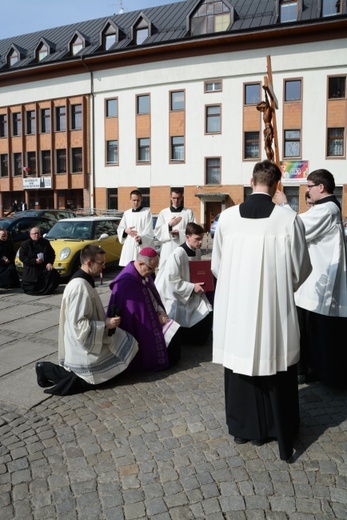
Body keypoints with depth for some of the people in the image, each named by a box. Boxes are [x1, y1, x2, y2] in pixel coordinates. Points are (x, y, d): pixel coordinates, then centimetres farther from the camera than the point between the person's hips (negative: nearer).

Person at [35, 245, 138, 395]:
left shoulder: (83, 281, 5)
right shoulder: (80, 287, -26)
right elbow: (79, 325, -27)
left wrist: (106, 320, 8)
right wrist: (106, 324, -21)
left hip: (87, 342, 9)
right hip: (83, 348, -9)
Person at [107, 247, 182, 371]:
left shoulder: (144, 274, 1)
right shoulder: (126, 282, -27)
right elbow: (135, 312, -22)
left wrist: (160, 312, -5)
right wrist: (157, 318, -15)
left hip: (153, 318, 8)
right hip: (139, 328, -8)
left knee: (174, 332, -3)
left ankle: (170, 357, 16)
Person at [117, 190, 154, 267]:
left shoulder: (147, 212, -1)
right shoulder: (126, 213, 14)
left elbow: (148, 231, -9)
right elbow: (120, 229, 17)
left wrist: (141, 238, -29)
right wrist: (125, 230, -7)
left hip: (143, 246, -4)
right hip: (128, 247, 4)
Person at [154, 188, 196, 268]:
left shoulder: (188, 212, 9)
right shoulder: (163, 213, 12)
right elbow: (157, 232, 8)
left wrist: (180, 233, -11)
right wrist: (169, 225, -4)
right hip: (168, 251, 1)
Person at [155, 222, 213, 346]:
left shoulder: (197, 252, -1)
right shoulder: (177, 254, -25)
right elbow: (172, 281, -24)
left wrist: (200, 284, -5)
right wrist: (192, 287, -26)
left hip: (191, 293, 7)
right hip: (176, 295, -7)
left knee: (207, 313, -4)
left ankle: (198, 339, 20)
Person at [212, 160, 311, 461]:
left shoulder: (227, 217, -6)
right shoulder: (289, 219, -12)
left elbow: (216, 265, 4)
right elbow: (301, 269, -3)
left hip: (235, 307, 2)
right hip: (274, 309, -2)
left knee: (240, 360, 16)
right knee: (275, 368, 15)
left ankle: (242, 427, 31)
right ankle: (279, 430, 31)